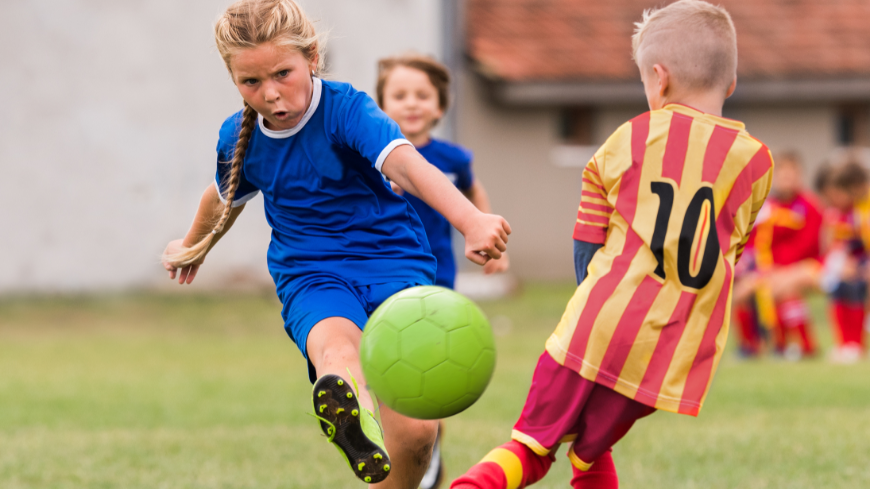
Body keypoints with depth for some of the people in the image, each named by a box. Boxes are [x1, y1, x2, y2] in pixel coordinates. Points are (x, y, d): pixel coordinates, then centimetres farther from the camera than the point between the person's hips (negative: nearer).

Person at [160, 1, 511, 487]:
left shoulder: (346, 110, -15)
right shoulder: (240, 138, 1)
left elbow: (406, 165, -35)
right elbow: (225, 197, 27)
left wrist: (471, 221, -54)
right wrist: (193, 247, 48)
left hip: (392, 264, -2)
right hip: (311, 276, 2)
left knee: (415, 433, -20)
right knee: (335, 345, -39)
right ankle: (353, 421, -77)